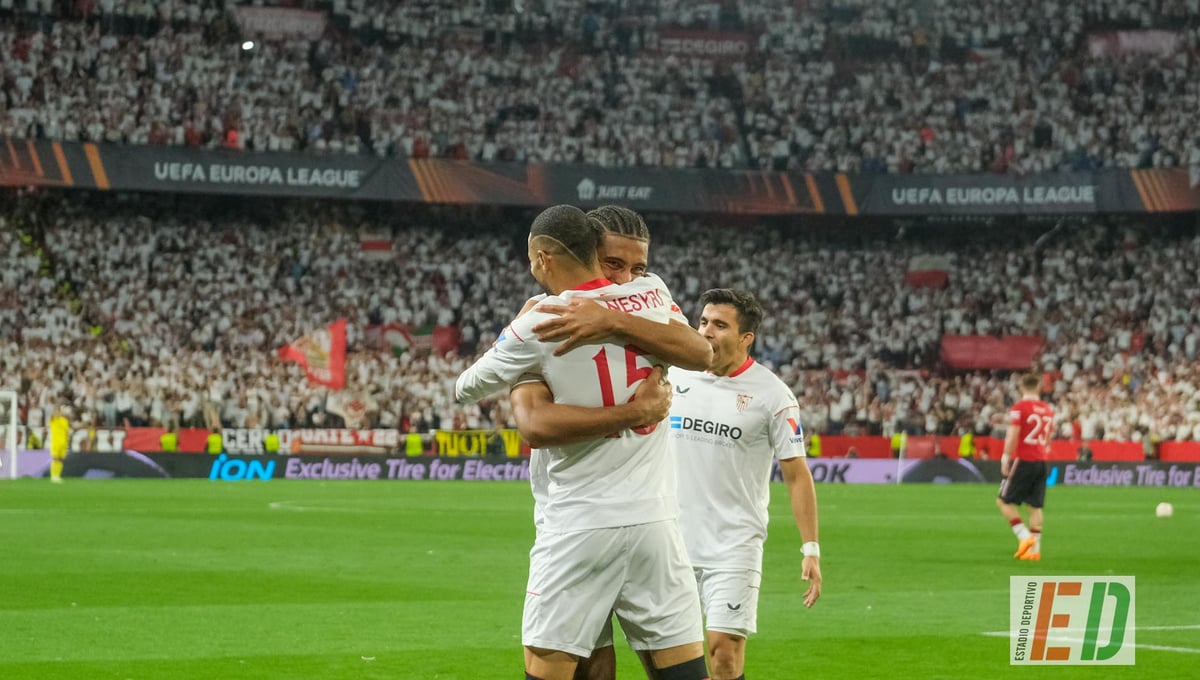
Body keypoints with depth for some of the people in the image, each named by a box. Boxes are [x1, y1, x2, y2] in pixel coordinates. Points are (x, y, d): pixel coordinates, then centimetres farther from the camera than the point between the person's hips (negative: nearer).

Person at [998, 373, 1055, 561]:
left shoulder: (1019, 407, -9)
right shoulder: (1048, 409, 10)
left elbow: (1013, 435, -15)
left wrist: (1006, 457, -9)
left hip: (1023, 460, -6)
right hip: (1041, 461, 6)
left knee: (1004, 501, 2)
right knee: (1035, 506, 7)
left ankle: (1025, 536, -11)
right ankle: (1035, 548, 4)